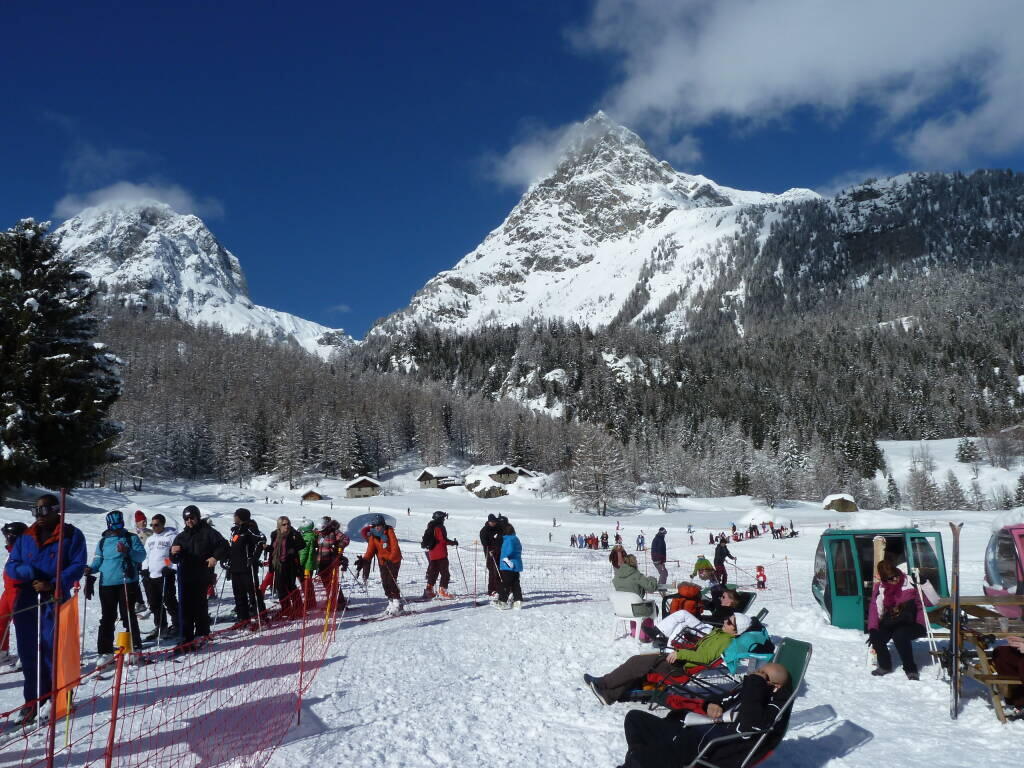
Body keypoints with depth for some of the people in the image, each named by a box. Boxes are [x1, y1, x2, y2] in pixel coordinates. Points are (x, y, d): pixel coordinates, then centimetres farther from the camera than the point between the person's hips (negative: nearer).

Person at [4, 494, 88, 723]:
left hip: (55, 602, -4)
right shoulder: (25, 537, 14)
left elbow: (78, 566, -5)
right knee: (28, 652, 7)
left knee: (53, 650, -4)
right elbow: (11, 566, 10)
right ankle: (33, 698, 19)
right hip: (26, 602, 4)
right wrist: (29, 572, -12)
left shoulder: (71, 535, 1)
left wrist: (53, 585, -18)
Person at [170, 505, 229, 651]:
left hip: (202, 577, -4)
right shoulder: (181, 537, 17)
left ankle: (202, 636, 7)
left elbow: (223, 546, 1)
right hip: (185, 577, 4)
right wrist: (173, 553, -5)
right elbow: (175, 559, 18)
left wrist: (215, 557, -15)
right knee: (185, 608, 1)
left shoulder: (208, 532, 3)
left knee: (200, 607, -3)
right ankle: (187, 640, 4)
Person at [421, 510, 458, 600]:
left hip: (432, 554, 8)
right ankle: (443, 591, -6)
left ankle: (429, 590, 14)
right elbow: (444, 540, -18)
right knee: (445, 573, -2)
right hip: (441, 554, -8)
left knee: (433, 572, 15)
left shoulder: (430, 527, 12)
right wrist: (453, 542, -7)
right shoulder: (440, 527, -13)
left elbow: (425, 540, 17)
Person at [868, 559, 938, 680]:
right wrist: (872, 629, -14)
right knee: (877, 637, -23)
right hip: (890, 623, 4)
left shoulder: (910, 582, -10)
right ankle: (884, 665, 5)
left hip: (912, 623, -4)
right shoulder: (880, 587, -1)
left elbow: (933, 600, -12)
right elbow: (874, 609, -3)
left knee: (899, 635, -35)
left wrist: (924, 583, -25)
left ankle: (911, 669, -15)